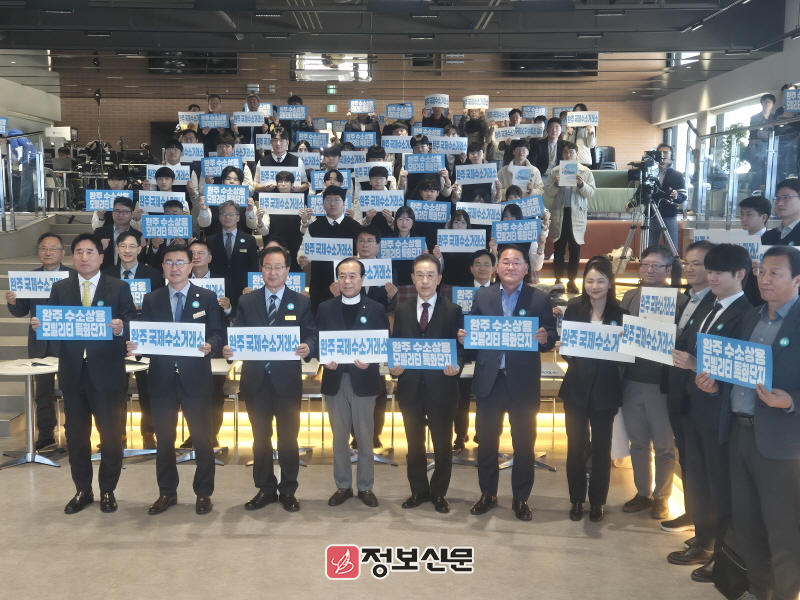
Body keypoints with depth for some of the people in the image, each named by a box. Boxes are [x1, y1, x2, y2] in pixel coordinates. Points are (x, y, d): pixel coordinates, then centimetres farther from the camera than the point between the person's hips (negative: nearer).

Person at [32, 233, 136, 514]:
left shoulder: (119, 288, 0)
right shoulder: (59, 289, 8)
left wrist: (121, 327, -27)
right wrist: (39, 325, -18)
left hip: (107, 372, -3)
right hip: (73, 372, 3)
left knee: (111, 434, 5)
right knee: (75, 434, 11)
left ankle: (107, 491, 21)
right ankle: (82, 490, 26)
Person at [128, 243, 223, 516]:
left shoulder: (207, 297, 2)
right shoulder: (151, 300, 8)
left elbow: (217, 335, -3)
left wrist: (209, 346, -25)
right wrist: (134, 346, -16)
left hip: (196, 378, -2)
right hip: (162, 378, 2)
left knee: (202, 438, 5)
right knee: (164, 439, 10)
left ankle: (203, 493, 18)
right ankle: (167, 493, 24)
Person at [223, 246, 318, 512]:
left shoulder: (301, 302, 3)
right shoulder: (246, 302, 7)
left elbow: (312, 335, -3)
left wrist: (308, 347, -25)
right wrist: (229, 349, -19)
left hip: (287, 380, -1)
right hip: (256, 380, 2)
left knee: (288, 437, 8)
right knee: (260, 438, 12)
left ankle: (288, 491, 21)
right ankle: (265, 489, 24)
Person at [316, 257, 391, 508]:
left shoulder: (376, 309, 1)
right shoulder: (325, 308, 6)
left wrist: (370, 362, -19)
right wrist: (325, 360, -15)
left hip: (364, 380, -1)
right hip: (335, 380, 2)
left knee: (365, 438, 7)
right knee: (339, 438, 10)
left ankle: (365, 487, 20)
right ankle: (343, 486, 22)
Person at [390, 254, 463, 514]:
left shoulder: (453, 310, -1)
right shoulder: (402, 310, 7)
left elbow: (460, 348, -3)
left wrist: (456, 366, -22)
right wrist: (393, 366, -11)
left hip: (441, 387, -2)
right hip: (410, 386, 3)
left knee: (442, 443, 9)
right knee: (414, 442, 14)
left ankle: (439, 493, 26)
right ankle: (418, 490, 29)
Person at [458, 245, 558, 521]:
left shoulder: (539, 298, 0)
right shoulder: (482, 296, 6)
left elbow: (551, 337, -2)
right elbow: (472, 331, 5)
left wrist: (545, 338, -24)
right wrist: (464, 336, -17)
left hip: (523, 381, -1)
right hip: (488, 379, 2)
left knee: (524, 442, 8)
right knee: (486, 440, 11)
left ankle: (521, 498, 23)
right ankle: (487, 493, 27)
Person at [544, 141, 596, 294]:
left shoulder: (585, 172, 5)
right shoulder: (555, 171, 4)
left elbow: (591, 193, 0)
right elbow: (548, 193, 2)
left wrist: (581, 184, -17)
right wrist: (555, 184, -16)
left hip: (577, 214, 0)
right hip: (559, 214, 0)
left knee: (575, 250, 4)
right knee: (558, 249, 5)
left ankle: (572, 281, 13)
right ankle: (558, 280, 13)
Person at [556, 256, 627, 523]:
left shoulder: (620, 313, -4)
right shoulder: (574, 308, -2)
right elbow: (564, 347, 1)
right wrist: (562, 349, -21)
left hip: (605, 390, 0)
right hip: (577, 388, 1)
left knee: (601, 448, 10)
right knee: (576, 446, 8)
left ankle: (597, 501, 25)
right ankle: (576, 499, 23)